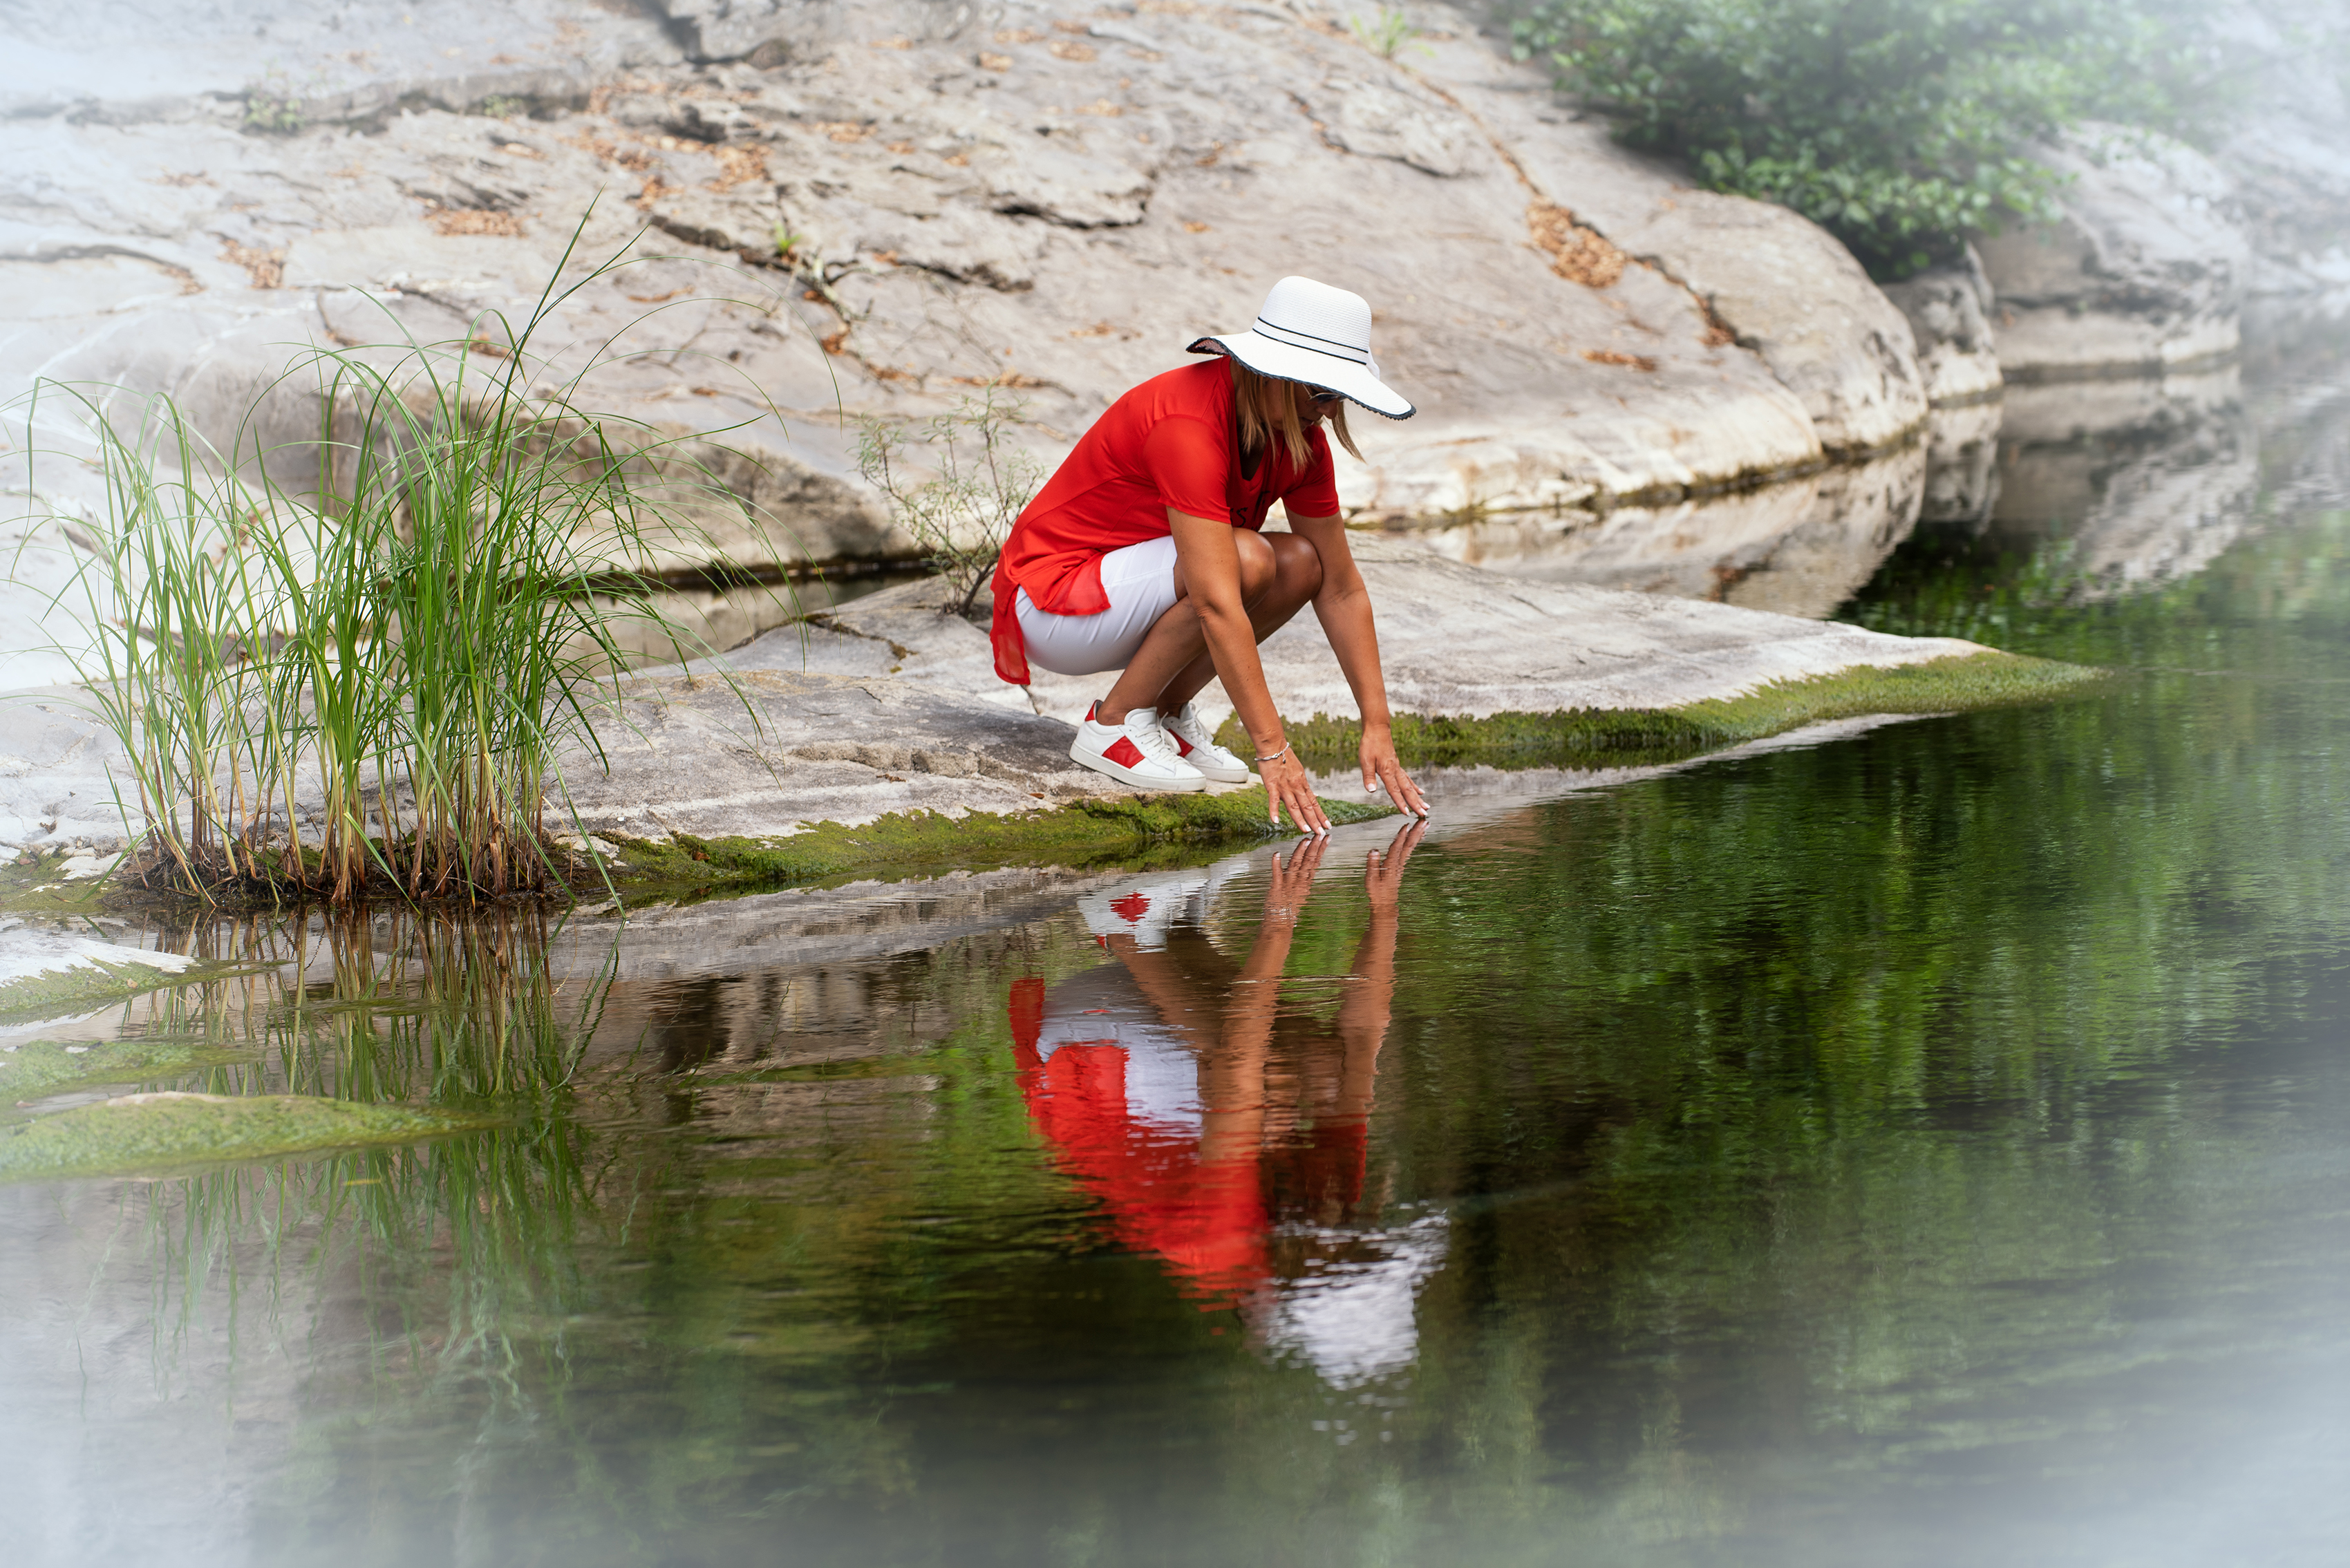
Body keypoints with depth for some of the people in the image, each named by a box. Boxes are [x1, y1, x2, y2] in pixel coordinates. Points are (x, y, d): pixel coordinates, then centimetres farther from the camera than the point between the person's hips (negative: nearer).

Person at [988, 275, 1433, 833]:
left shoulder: (1300, 438, -4)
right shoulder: (1188, 425, -30)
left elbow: (1340, 587, 0)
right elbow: (1217, 604, -36)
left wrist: (1377, 726, -8)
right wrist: (1273, 751, -37)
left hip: (1127, 589, 8)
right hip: (1051, 599, -8)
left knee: (1302, 564, -11)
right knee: (1245, 560, -29)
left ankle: (1167, 711, 1)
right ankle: (1115, 724, -14)